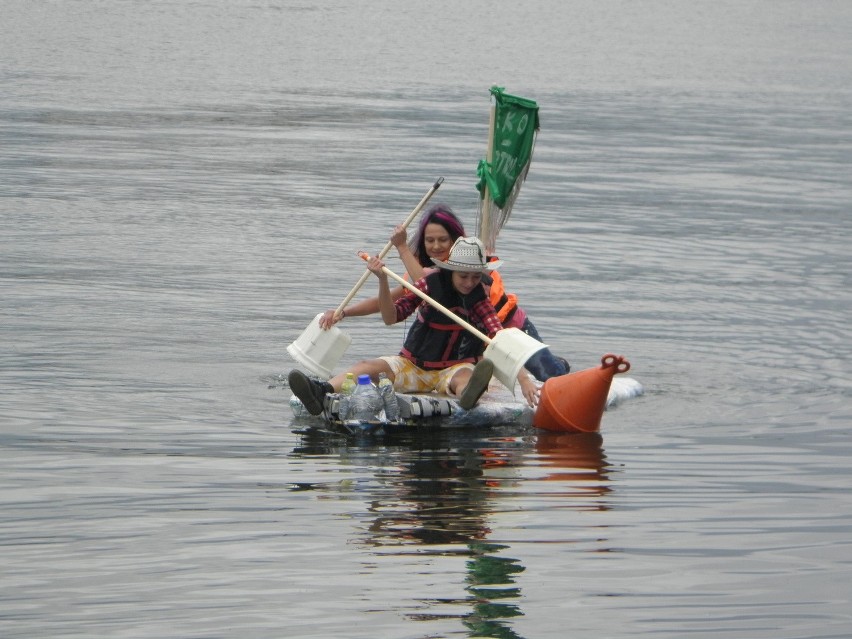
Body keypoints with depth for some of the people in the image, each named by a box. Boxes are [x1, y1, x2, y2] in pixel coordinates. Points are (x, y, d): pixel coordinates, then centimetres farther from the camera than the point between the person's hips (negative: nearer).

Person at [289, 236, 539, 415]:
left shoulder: (479, 299, -5)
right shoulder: (431, 284, -1)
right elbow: (391, 317, -3)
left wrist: (523, 377, -33)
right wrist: (383, 280, -20)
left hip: (454, 369, -3)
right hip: (414, 366, 3)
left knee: (464, 375, -39)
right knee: (370, 365, -23)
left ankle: (468, 396, -79)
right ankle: (322, 393, -51)